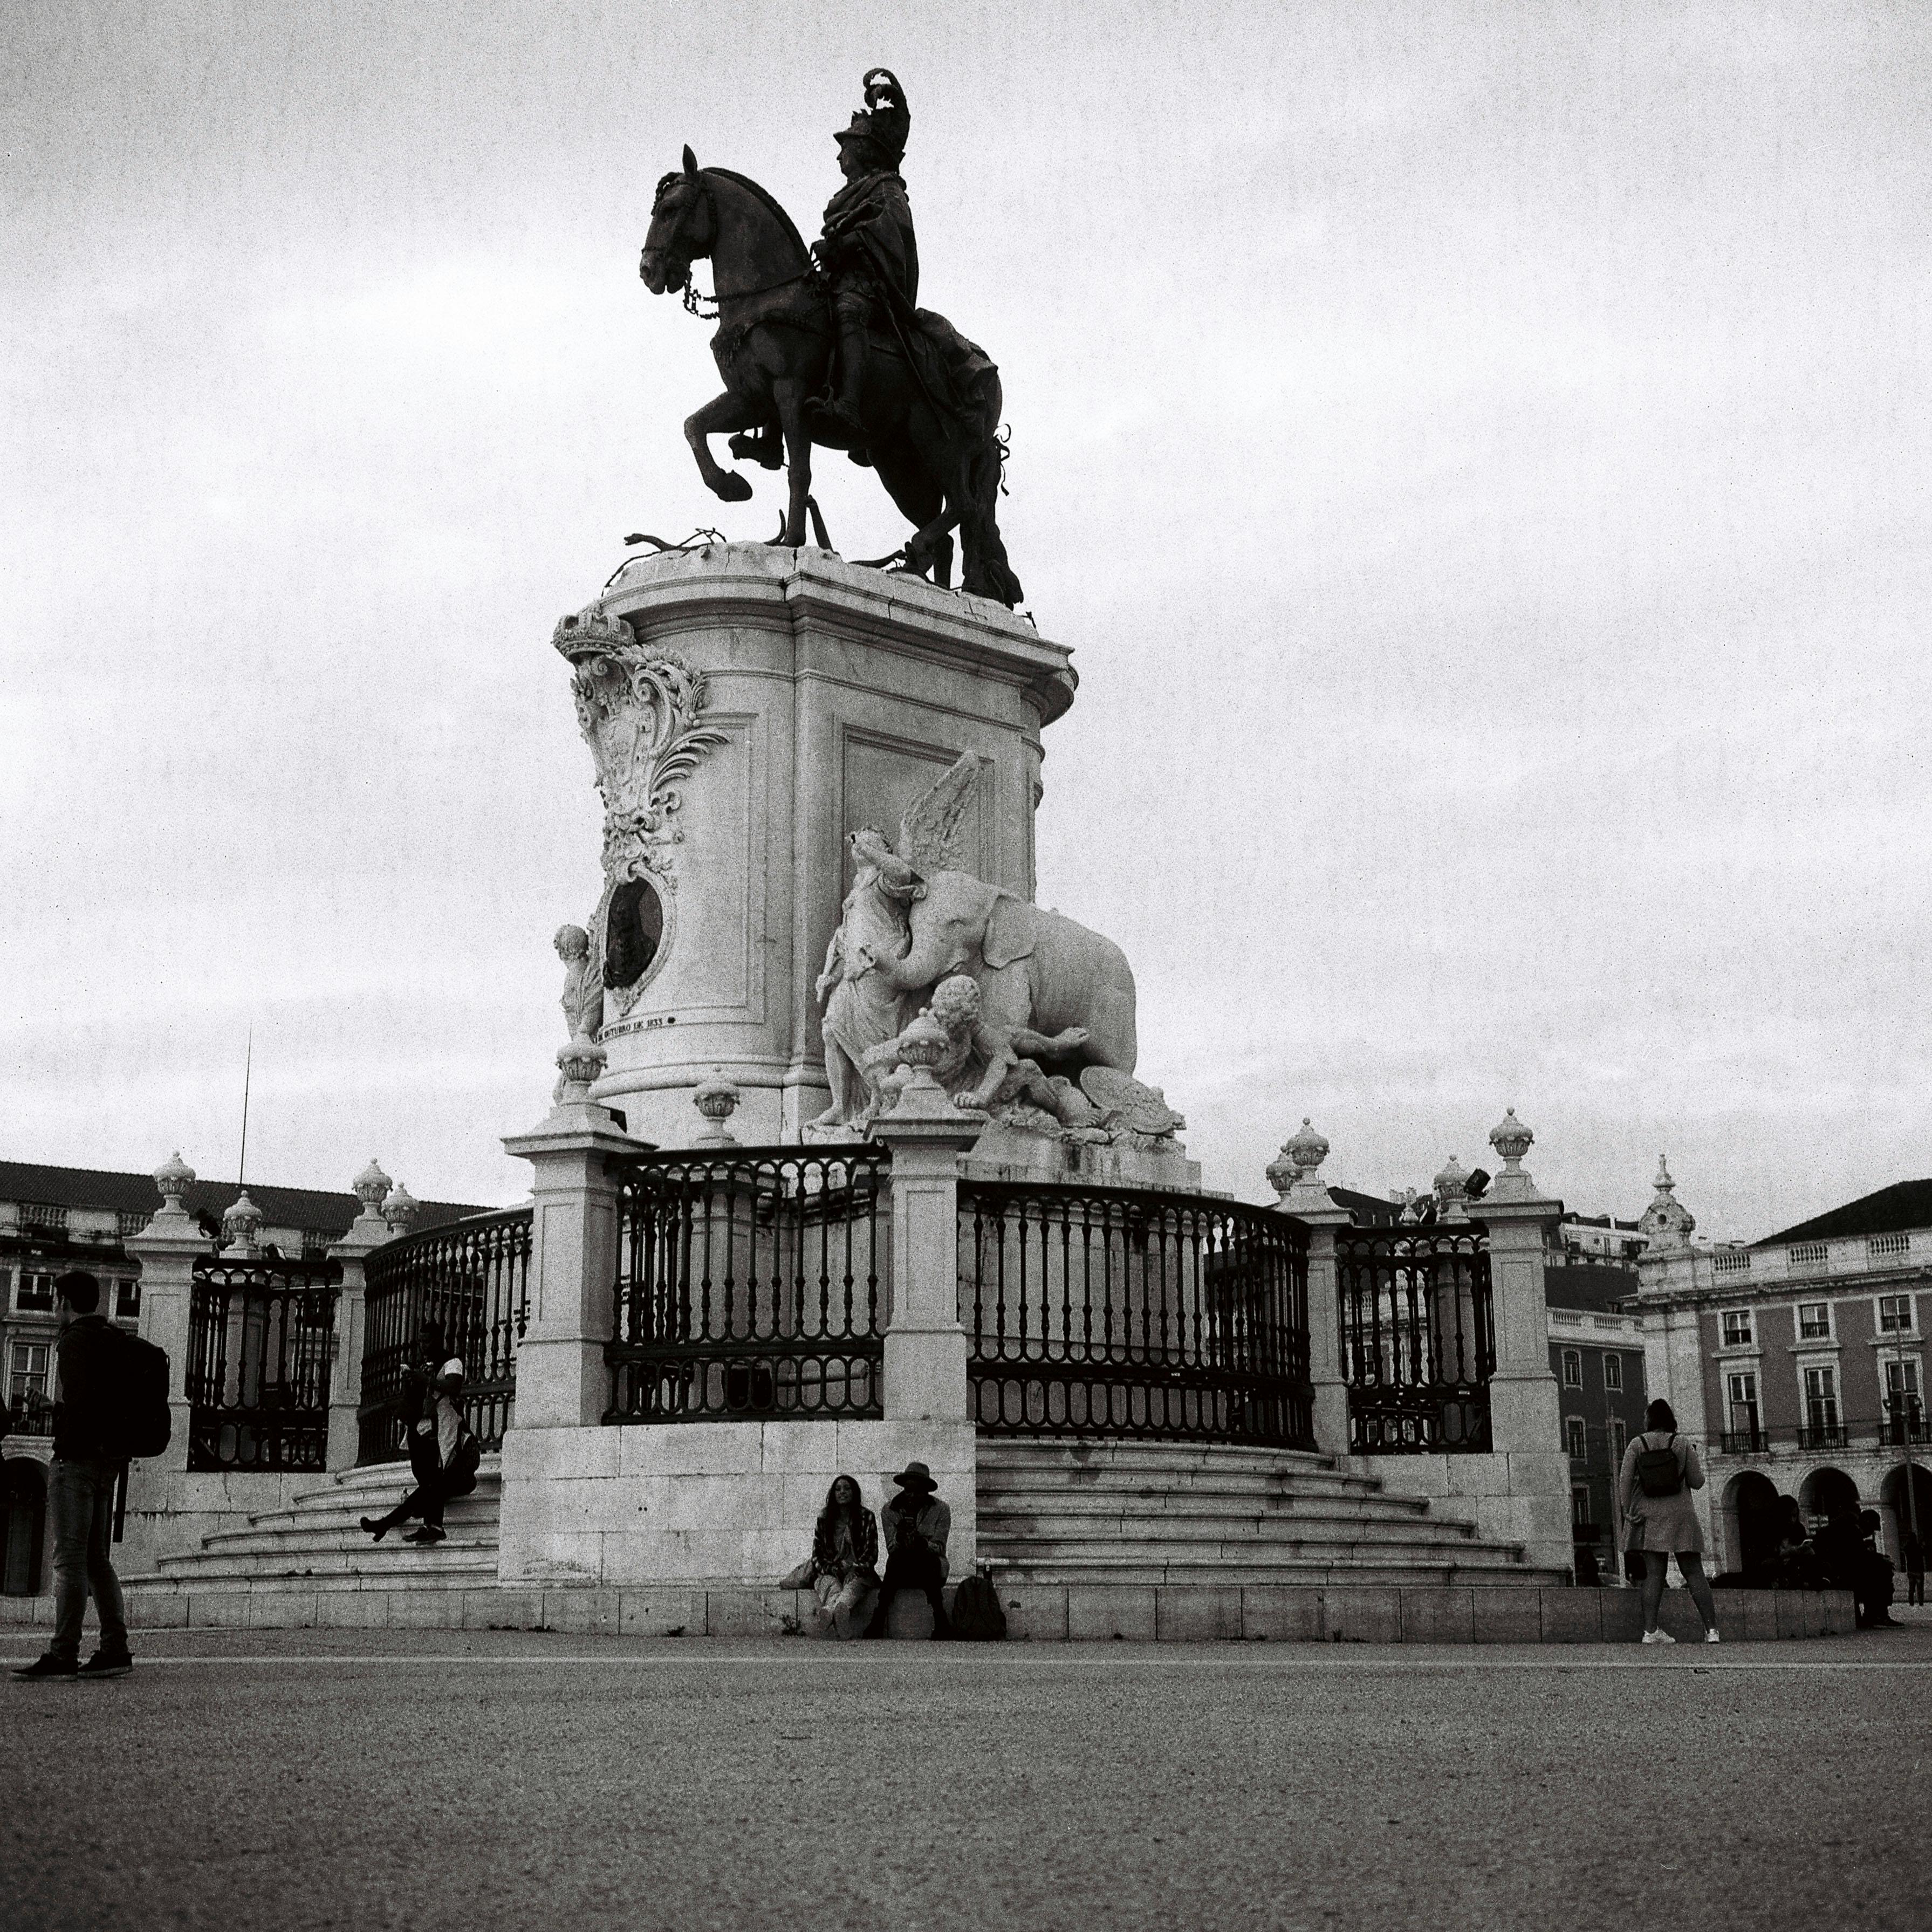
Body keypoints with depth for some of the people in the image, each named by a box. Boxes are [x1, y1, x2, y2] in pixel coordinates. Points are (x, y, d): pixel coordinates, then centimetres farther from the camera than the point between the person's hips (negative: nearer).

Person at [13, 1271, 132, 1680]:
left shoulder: (75, 1339, -9)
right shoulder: (115, 1340, 17)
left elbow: (78, 1400, -21)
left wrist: (64, 1448, -13)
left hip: (79, 1458, -9)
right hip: (111, 1459, 9)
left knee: (69, 1558, -7)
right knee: (96, 1558, 12)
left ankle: (63, 1654, -8)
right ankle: (115, 1649, 9)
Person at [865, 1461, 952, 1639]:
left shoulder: (941, 1510, 0)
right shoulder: (890, 1510, 4)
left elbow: (939, 1548, -6)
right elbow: (891, 1548, 0)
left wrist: (923, 1543, -27)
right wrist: (899, 1539, -23)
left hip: (931, 1568, -1)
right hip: (900, 1569, 1)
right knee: (897, 1558, -34)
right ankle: (878, 1620, -40)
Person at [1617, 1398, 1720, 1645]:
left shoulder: (1637, 1445, 1)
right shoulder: (1682, 1444, 1)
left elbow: (1625, 1480, -6)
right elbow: (1697, 1482, 3)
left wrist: (1628, 1511, -1)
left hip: (1649, 1515, 1)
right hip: (1680, 1514, -1)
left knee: (1654, 1573, 0)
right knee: (1694, 1572, 3)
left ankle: (1650, 1630, -7)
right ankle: (1712, 1628, -1)